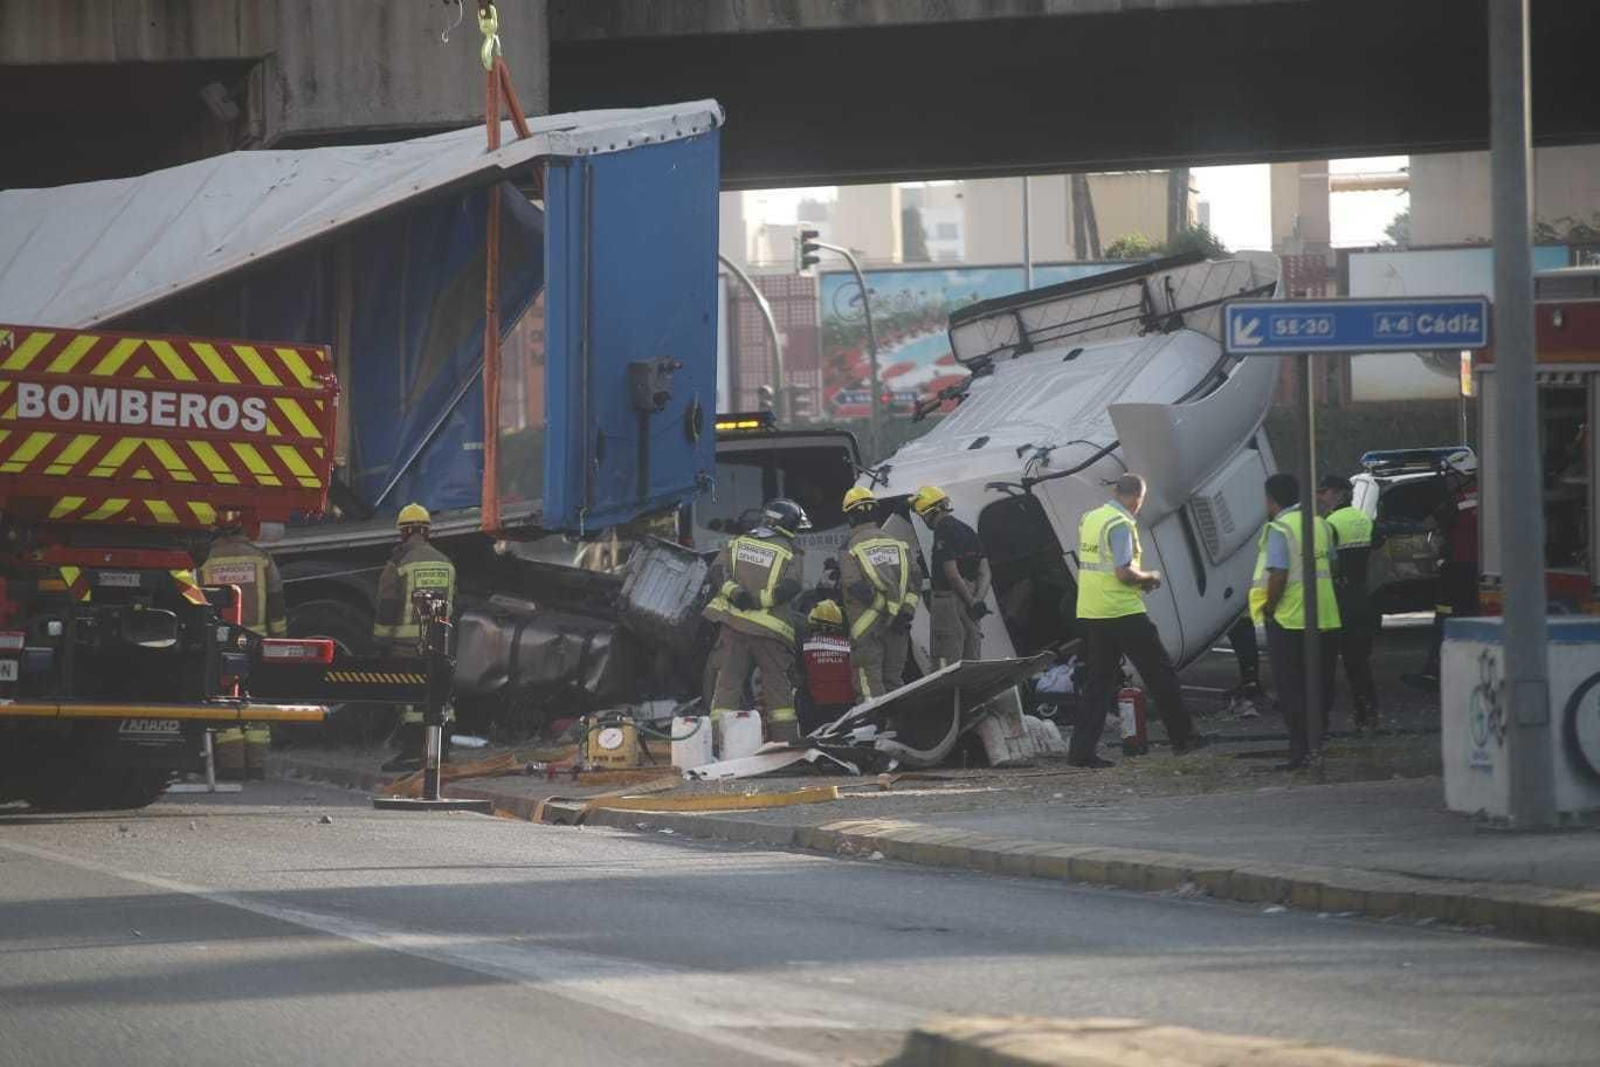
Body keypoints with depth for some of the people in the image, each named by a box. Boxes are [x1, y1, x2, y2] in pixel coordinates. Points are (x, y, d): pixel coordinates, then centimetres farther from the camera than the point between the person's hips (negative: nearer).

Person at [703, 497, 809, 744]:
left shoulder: (737, 544, 13)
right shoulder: (791, 552, 1)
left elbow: (717, 572, 0)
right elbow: (790, 586, -13)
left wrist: (733, 591, -12)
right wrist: (759, 600, -13)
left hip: (732, 622, 3)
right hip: (770, 628, -3)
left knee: (729, 681, 4)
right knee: (777, 686, 7)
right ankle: (785, 738, 5)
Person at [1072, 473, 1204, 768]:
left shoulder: (1088, 520, 12)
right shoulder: (1121, 524, -15)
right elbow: (1124, 572, -22)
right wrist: (1150, 577, -2)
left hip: (1089, 614, 8)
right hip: (1123, 612, -8)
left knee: (1100, 680, 10)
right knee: (1160, 674, 5)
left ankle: (1082, 749, 2)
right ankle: (1182, 737, 11)